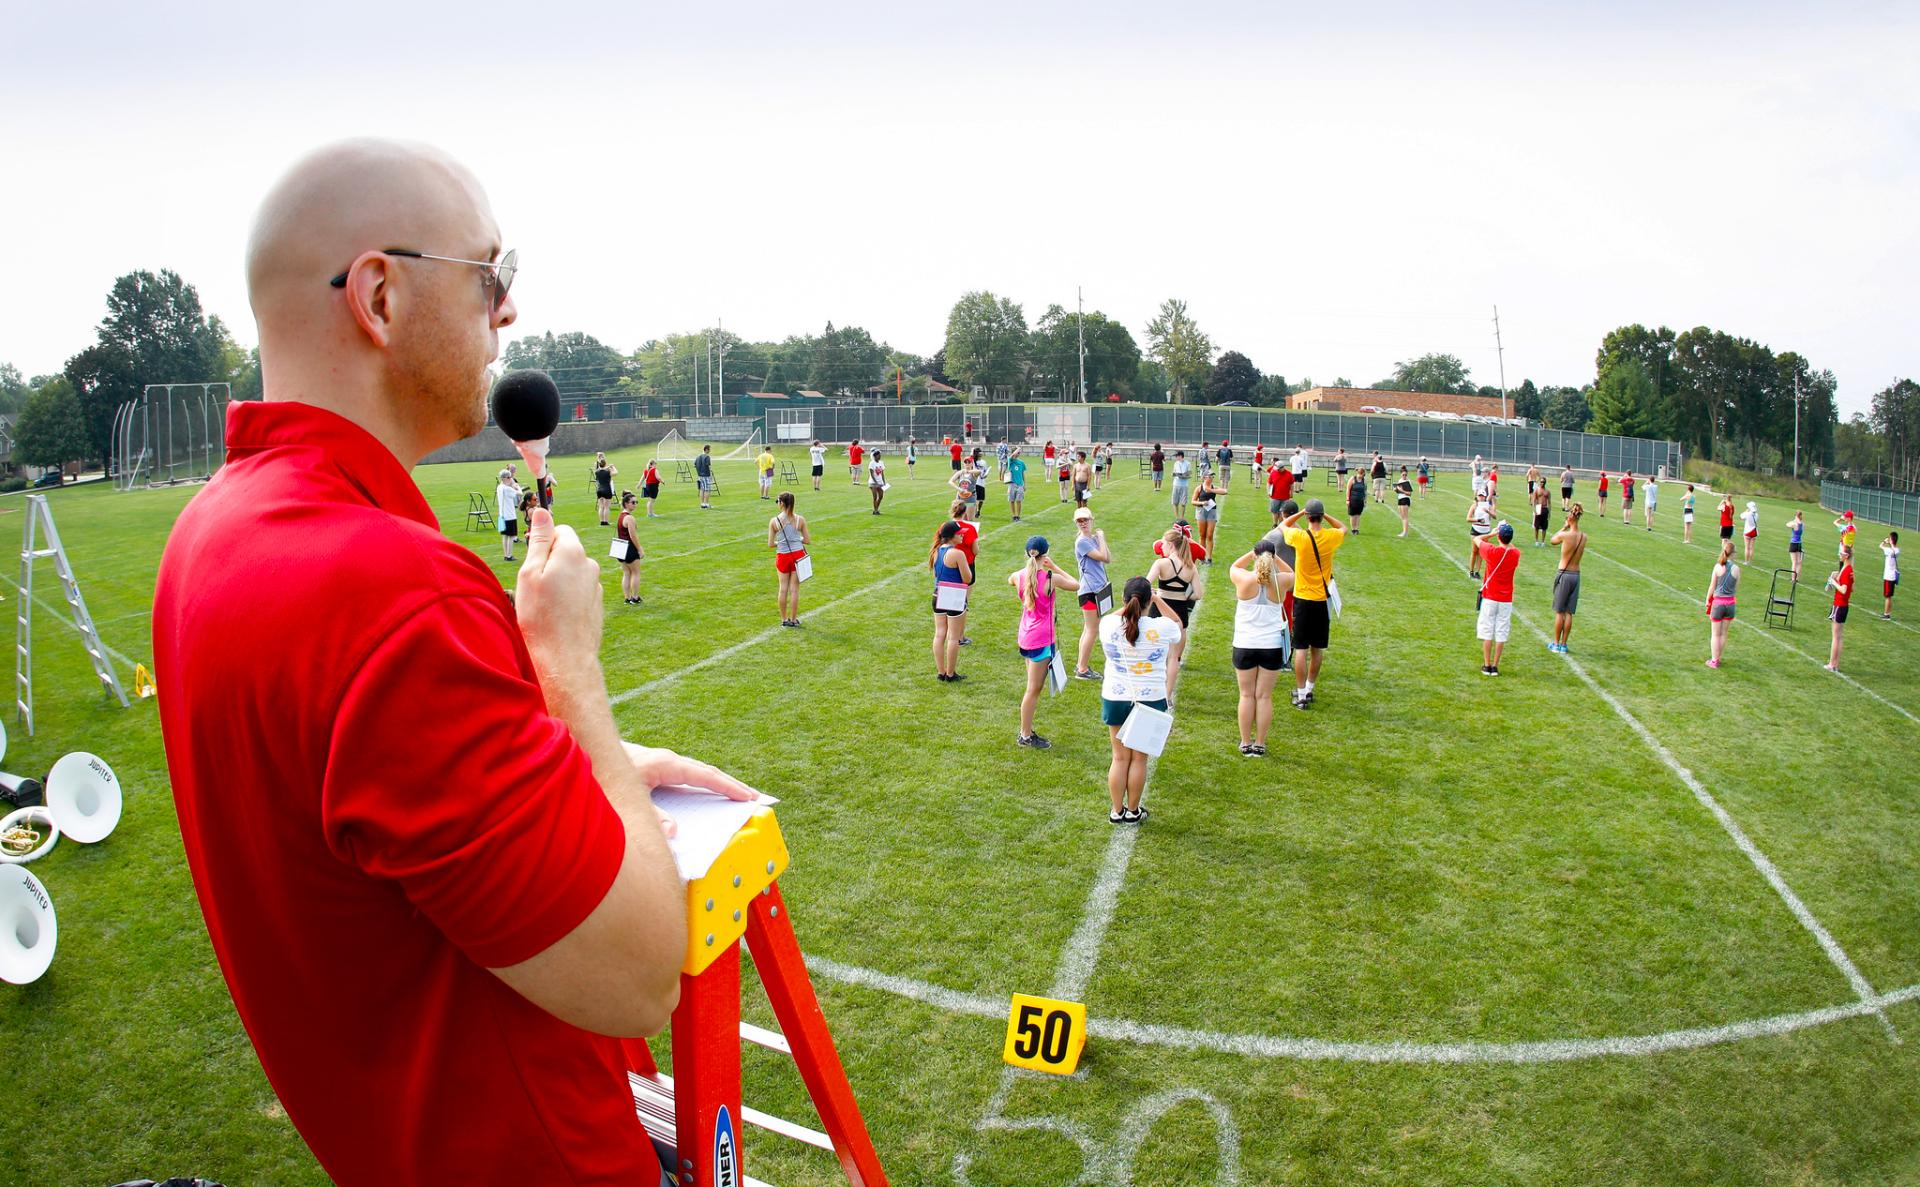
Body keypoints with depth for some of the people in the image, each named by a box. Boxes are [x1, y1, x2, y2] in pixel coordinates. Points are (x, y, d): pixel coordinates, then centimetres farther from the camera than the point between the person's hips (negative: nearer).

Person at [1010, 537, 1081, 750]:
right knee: (1033, 690, 2)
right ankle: (1026, 736, 10)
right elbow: (1077, 585, -1)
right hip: (1041, 639, -7)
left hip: (1025, 637, 7)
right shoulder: (1051, 579, -17)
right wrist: (1055, 567, 1)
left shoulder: (1018, 576, -2)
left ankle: (1026, 732, 26)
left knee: (1033, 688, 19)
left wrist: (1030, 566, 21)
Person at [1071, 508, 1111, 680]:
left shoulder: (1093, 539, 11)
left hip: (1098, 588, 9)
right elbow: (1102, 557, -20)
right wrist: (1100, 537, -8)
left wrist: (1101, 539, 1)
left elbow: (1108, 558, 7)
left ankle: (1080, 665, 24)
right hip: (1090, 590, -9)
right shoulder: (1082, 542, -16)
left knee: (1089, 629, 15)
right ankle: (1082, 669, 3)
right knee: (1092, 630, -4)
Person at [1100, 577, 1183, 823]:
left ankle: (1116, 811, 22)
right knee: (1140, 759, 11)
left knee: (1120, 758, 13)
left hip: (1115, 699, 2)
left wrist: (1129, 606, 18)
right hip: (1151, 700, -1)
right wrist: (1158, 601, 14)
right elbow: (1180, 628, 12)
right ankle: (1133, 811, 23)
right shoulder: (1162, 627, -14)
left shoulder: (1109, 625, -11)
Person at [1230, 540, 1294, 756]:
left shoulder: (1244, 579, -10)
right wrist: (1275, 558, 8)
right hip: (1272, 646, 0)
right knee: (1264, 696, 8)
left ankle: (1246, 744, 15)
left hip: (1244, 645, 0)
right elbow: (1291, 573, 17)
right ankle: (1260, 744, 14)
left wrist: (1253, 554, 9)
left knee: (1247, 695, 9)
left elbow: (1233, 567, 13)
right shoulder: (1282, 581, -8)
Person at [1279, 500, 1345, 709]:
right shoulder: (1331, 537, -7)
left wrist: (1301, 512, 9)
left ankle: (1301, 695, 5)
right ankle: (1309, 689, 27)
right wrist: (1325, 516, 11)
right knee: (1317, 649, 14)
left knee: (1301, 648, 3)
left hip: (1303, 599, -3)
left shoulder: (1300, 537, -15)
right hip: (1323, 600, 3)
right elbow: (1344, 528, 18)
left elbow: (1282, 525, 7)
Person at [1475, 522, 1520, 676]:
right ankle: (1495, 666, 8)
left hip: (1489, 599, -2)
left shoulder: (1491, 550, -13)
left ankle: (1486, 666, 8)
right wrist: (1506, 538, 16)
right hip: (1506, 600, 2)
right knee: (1501, 634, 6)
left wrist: (1493, 533, 14)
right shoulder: (1515, 554, -5)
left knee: (1487, 632, 5)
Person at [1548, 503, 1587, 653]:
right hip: (1576, 575, 4)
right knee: (1569, 613, 10)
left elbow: (1552, 540, 3)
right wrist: (1569, 528, 6)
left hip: (1563, 575, -4)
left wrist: (1564, 527, 7)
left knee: (1559, 612, 5)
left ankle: (1556, 644, 12)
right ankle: (1564, 644, 16)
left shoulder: (1565, 535, -16)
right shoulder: (1584, 537, -2)